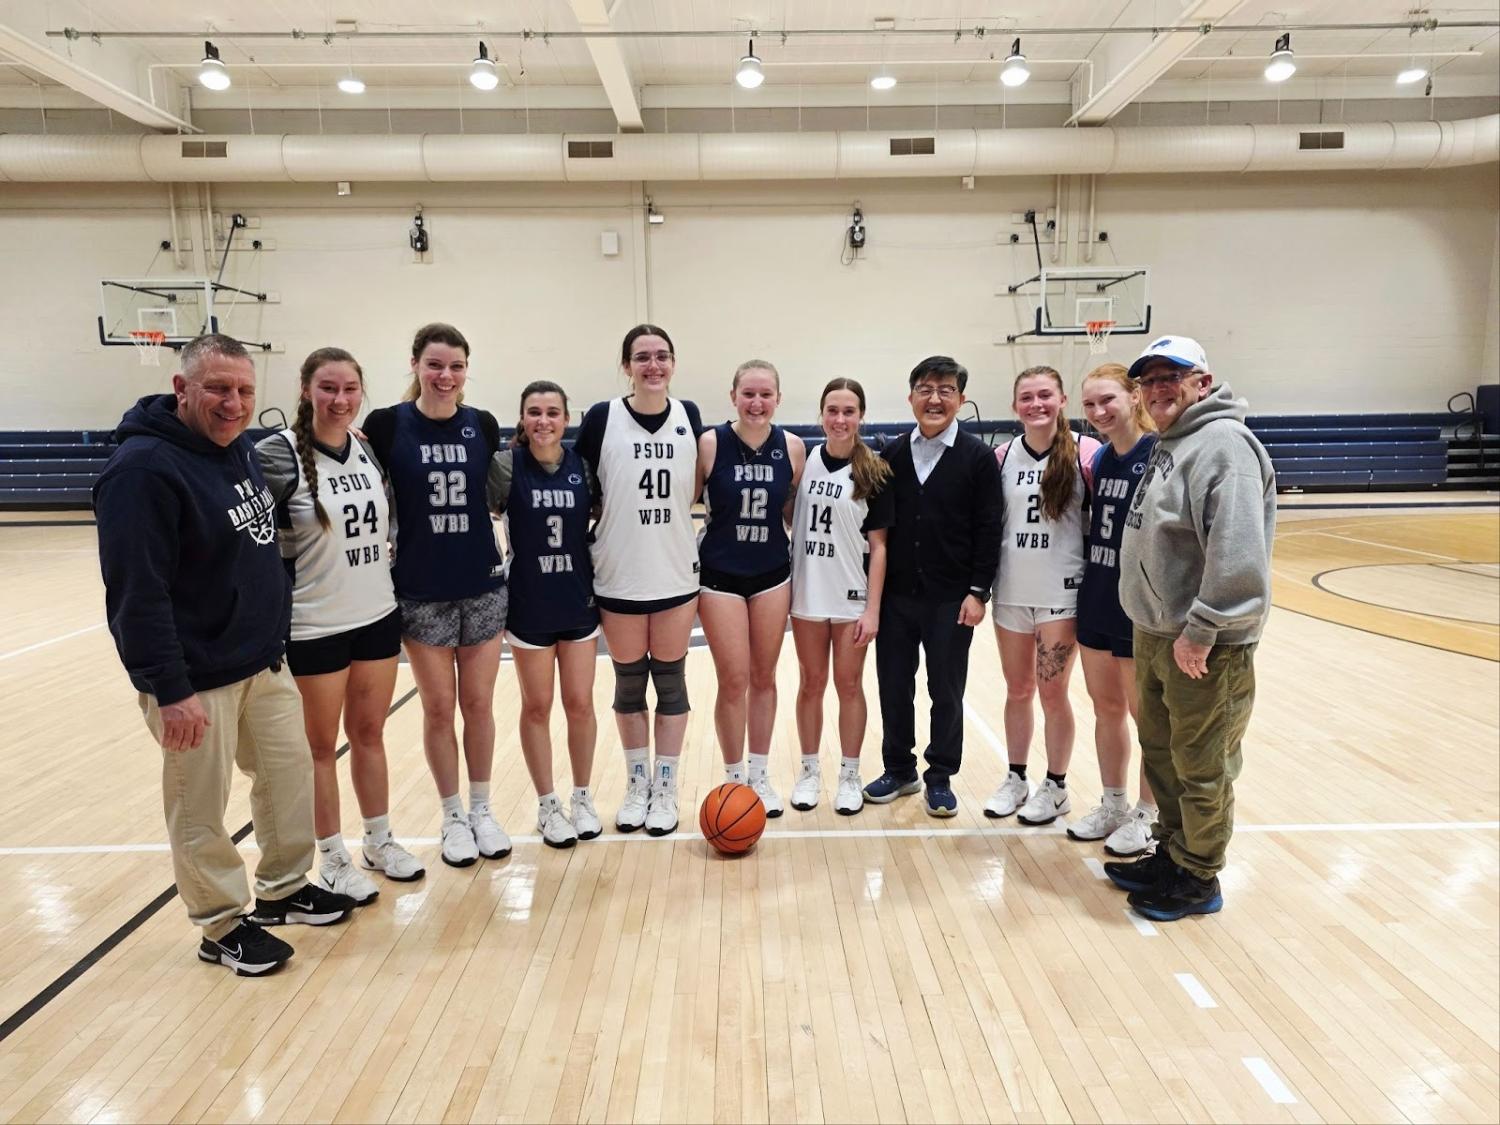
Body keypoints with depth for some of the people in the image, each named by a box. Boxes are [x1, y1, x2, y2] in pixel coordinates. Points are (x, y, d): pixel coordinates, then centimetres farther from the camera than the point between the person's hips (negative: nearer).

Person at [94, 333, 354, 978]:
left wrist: (274, 642, 16)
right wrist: (169, 690, -23)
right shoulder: (143, 468, -20)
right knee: (201, 811, 8)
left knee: (289, 775, 17)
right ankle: (224, 926, 26)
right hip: (196, 681, -8)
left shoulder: (240, 449, 6)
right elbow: (135, 593, -23)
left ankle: (285, 888, 37)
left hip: (265, 664, 8)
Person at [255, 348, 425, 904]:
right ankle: (332, 859, 26)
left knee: (369, 734, 17)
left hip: (378, 617, 5)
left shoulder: (369, 450, 4)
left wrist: (380, 564, 9)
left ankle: (379, 841, 32)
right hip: (314, 627, -5)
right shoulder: (277, 454, -14)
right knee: (322, 746, 10)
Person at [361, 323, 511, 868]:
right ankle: (453, 816, 25)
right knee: (438, 708, 8)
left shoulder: (483, 425, 1)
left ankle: (482, 810, 27)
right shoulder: (387, 425, -6)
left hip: (483, 585, 2)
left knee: (479, 704, 10)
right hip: (421, 591, -2)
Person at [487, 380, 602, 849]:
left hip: (579, 603, 2)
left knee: (580, 704, 9)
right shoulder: (505, 466, -9)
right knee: (537, 707, 10)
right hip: (528, 605, -2)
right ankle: (548, 805, 25)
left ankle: (582, 799, 28)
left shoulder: (583, 466, -2)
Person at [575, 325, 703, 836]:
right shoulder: (601, 418, -6)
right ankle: (637, 783, 29)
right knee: (628, 682, 11)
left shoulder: (689, 415, 2)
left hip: (676, 574, 2)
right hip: (619, 577, -1)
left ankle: (666, 788, 24)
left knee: (670, 679, 10)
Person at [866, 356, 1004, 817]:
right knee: (894, 686, 11)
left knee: (946, 692, 8)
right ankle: (899, 768, 30)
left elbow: (988, 531, -5)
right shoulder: (892, 455, 4)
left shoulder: (977, 456, -4)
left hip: (951, 598, -3)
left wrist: (978, 592, -10)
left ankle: (940, 777, 25)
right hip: (896, 595, 3)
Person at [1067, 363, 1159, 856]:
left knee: (1146, 713, 9)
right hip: (1096, 599, 7)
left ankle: (1147, 815, 25)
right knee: (1106, 707, 16)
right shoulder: (1101, 457, 7)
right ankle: (1112, 806, 31)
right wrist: (1092, 584, 11)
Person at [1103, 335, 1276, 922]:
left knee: (1200, 769, 5)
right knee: (1161, 753, 20)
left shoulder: (1223, 444, -17)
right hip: (1154, 635, 10)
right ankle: (1171, 853, 37)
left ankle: (1197, 879, 21)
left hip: (1204, 647, -9)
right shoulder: (1168, 446, 14)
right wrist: (1155, 626, 18)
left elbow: (1239, 554, -27)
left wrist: (1200, 631, -24)